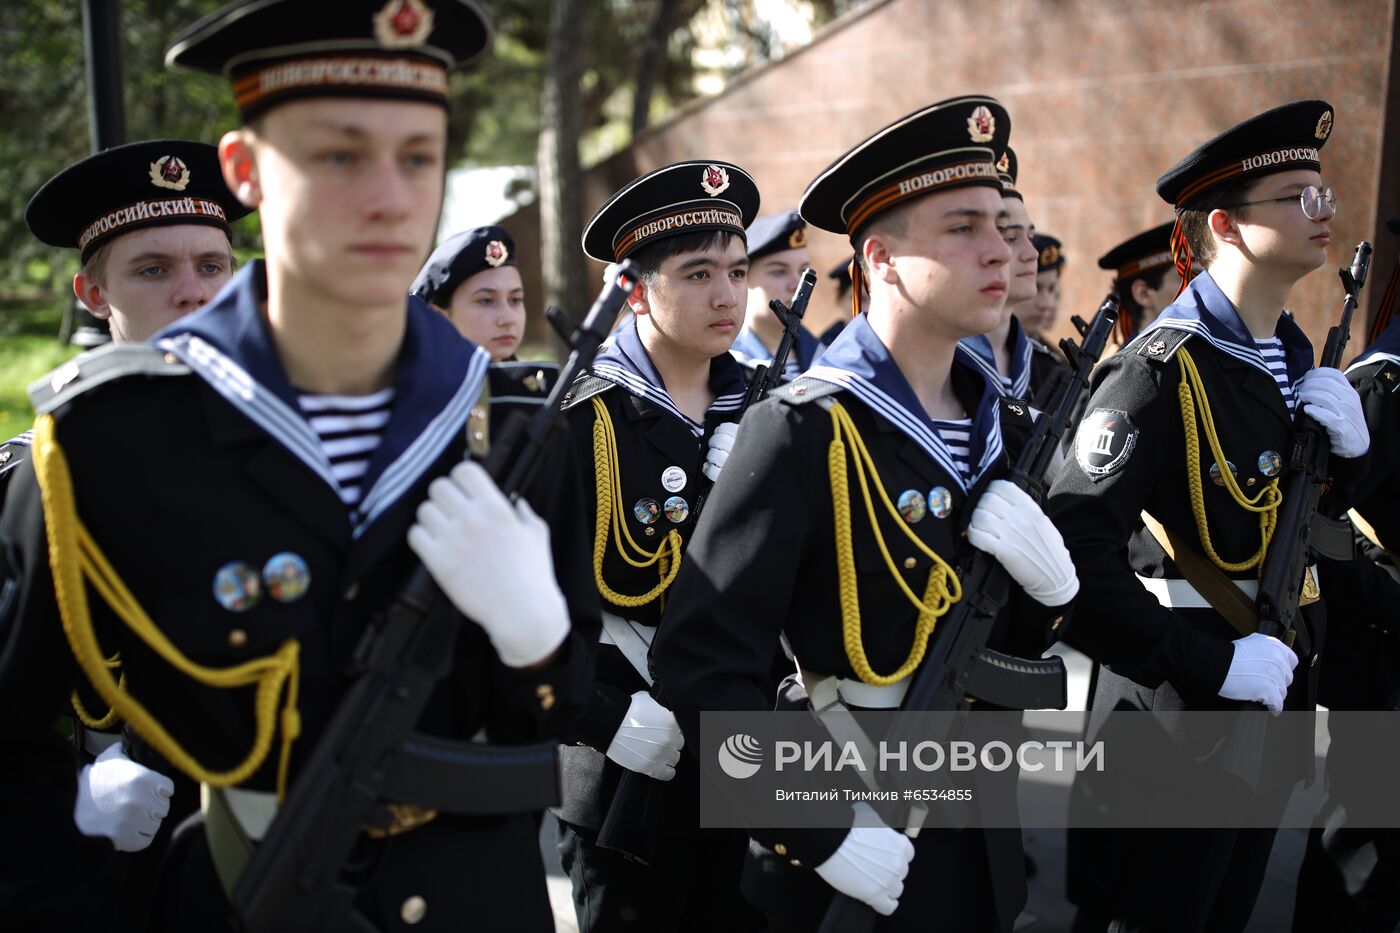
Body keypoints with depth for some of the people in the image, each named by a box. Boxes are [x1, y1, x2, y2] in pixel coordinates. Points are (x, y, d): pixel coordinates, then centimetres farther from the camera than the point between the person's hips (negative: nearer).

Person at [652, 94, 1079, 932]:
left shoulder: (1006, 430, 2)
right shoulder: (804, 432, -19)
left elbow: (1020, 640, 10)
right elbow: (704, 662, -21)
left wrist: (1051, 578, -10)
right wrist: (820, 835, -21)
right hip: (847, 853, -6)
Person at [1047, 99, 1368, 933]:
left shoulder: (1293, 358, 6)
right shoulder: (1163, 371, -21)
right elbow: (1076, 546, -29)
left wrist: (1350, 447, -4)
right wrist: (1209, 663, -27)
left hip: (1273, 701, 8)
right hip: (1181, 711, -8)